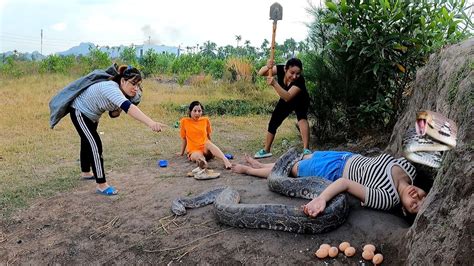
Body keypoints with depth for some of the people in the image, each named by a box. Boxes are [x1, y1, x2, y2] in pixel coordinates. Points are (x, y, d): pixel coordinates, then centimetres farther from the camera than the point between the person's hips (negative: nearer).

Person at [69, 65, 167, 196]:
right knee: (95, 144, -15)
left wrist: (118, 109, -23)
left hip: (91, 114, 9)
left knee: (88, 142, 24)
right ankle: (101, 185, -8)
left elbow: (113, 114, 0)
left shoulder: (124, 93, -13)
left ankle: (86, 172, 45)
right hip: (80, 111, -9)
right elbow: (128, 107, -58)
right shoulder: (111, 88, -40)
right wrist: (151, 123, -70)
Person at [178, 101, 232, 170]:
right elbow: (184, 139, 12)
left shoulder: (205, 120, 7)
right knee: (198, 156, -36)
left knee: (208, 143, -34)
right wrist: (182, 152, 19)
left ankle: (225, 160, -52)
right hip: (194, 151, -1)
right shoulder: (184, 121, 1)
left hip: (206, 149, 1)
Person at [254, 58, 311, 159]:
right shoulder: (281, 69, -29)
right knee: (273, 123, 8)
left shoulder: (300, 80, -40)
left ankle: (306, 149, -33)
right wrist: (267, 67, -49)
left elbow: (287, 97, -50)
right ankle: (266, 150, 26)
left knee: (302, 118, -33)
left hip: (300, 101, -4)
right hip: (285, 102, 4)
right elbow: (261, 73, -27)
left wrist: (274, 84, -61)